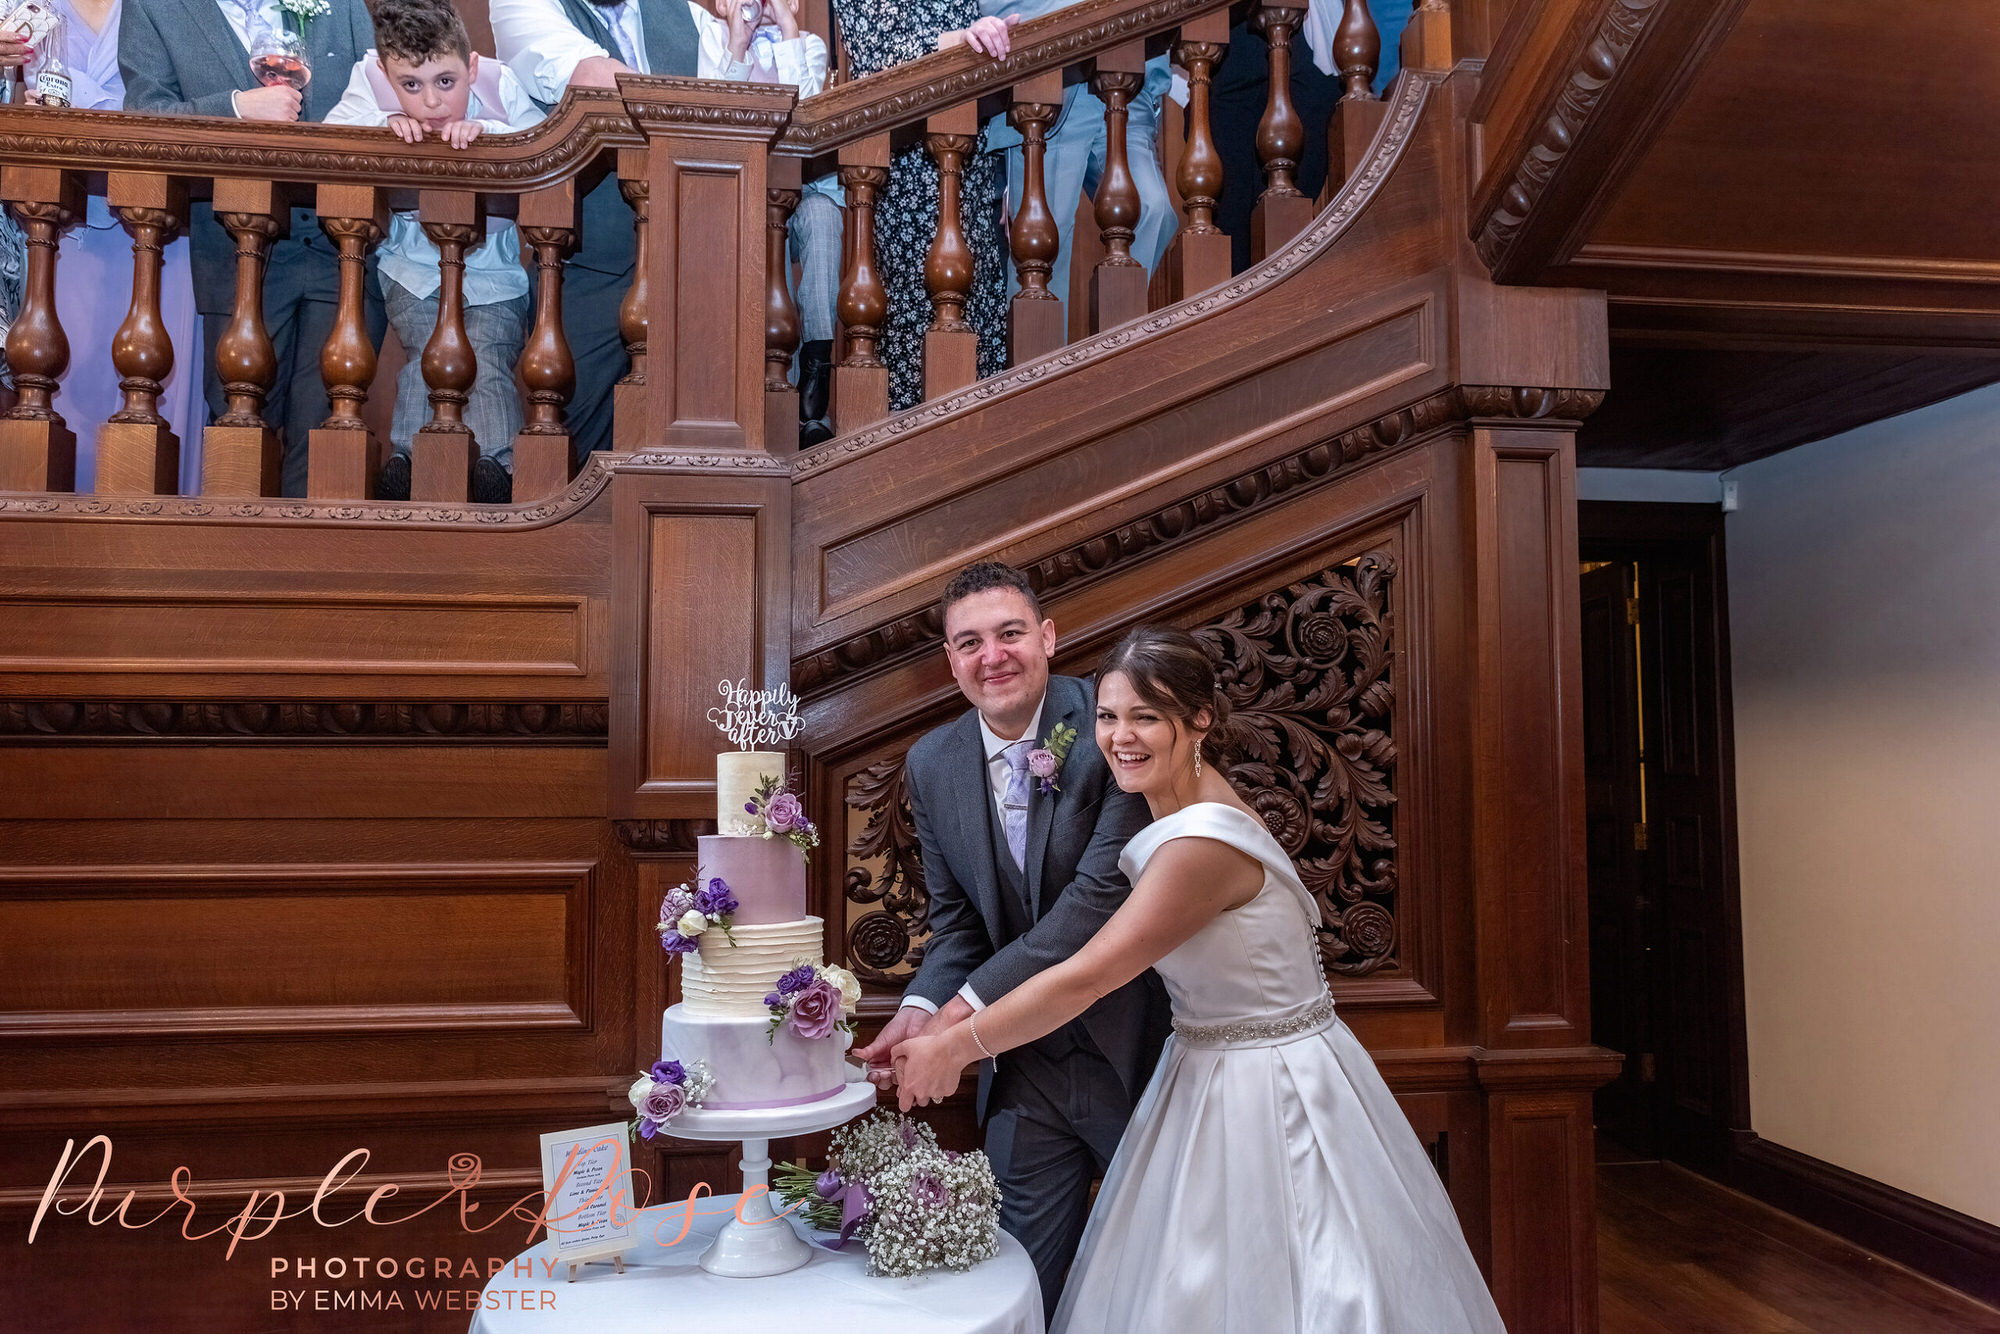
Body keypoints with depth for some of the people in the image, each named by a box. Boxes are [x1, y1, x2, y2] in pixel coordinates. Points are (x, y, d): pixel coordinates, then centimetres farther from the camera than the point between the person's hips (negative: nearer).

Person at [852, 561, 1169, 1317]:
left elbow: (1104, 890, -24)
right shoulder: (932, 764, -2)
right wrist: (921, 1007, -15)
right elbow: (956, 920, 5)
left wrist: (970, 1005, -25)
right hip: (1023, 1070, 3)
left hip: (1135, 1048, -3)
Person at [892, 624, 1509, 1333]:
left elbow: (1085, 977, -25)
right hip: (1210, 1075, 9)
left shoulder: (1204, 841, -27)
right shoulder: (1179, 816, 3)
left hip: (1267, 1094, -9)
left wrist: (953, 1047, -16)